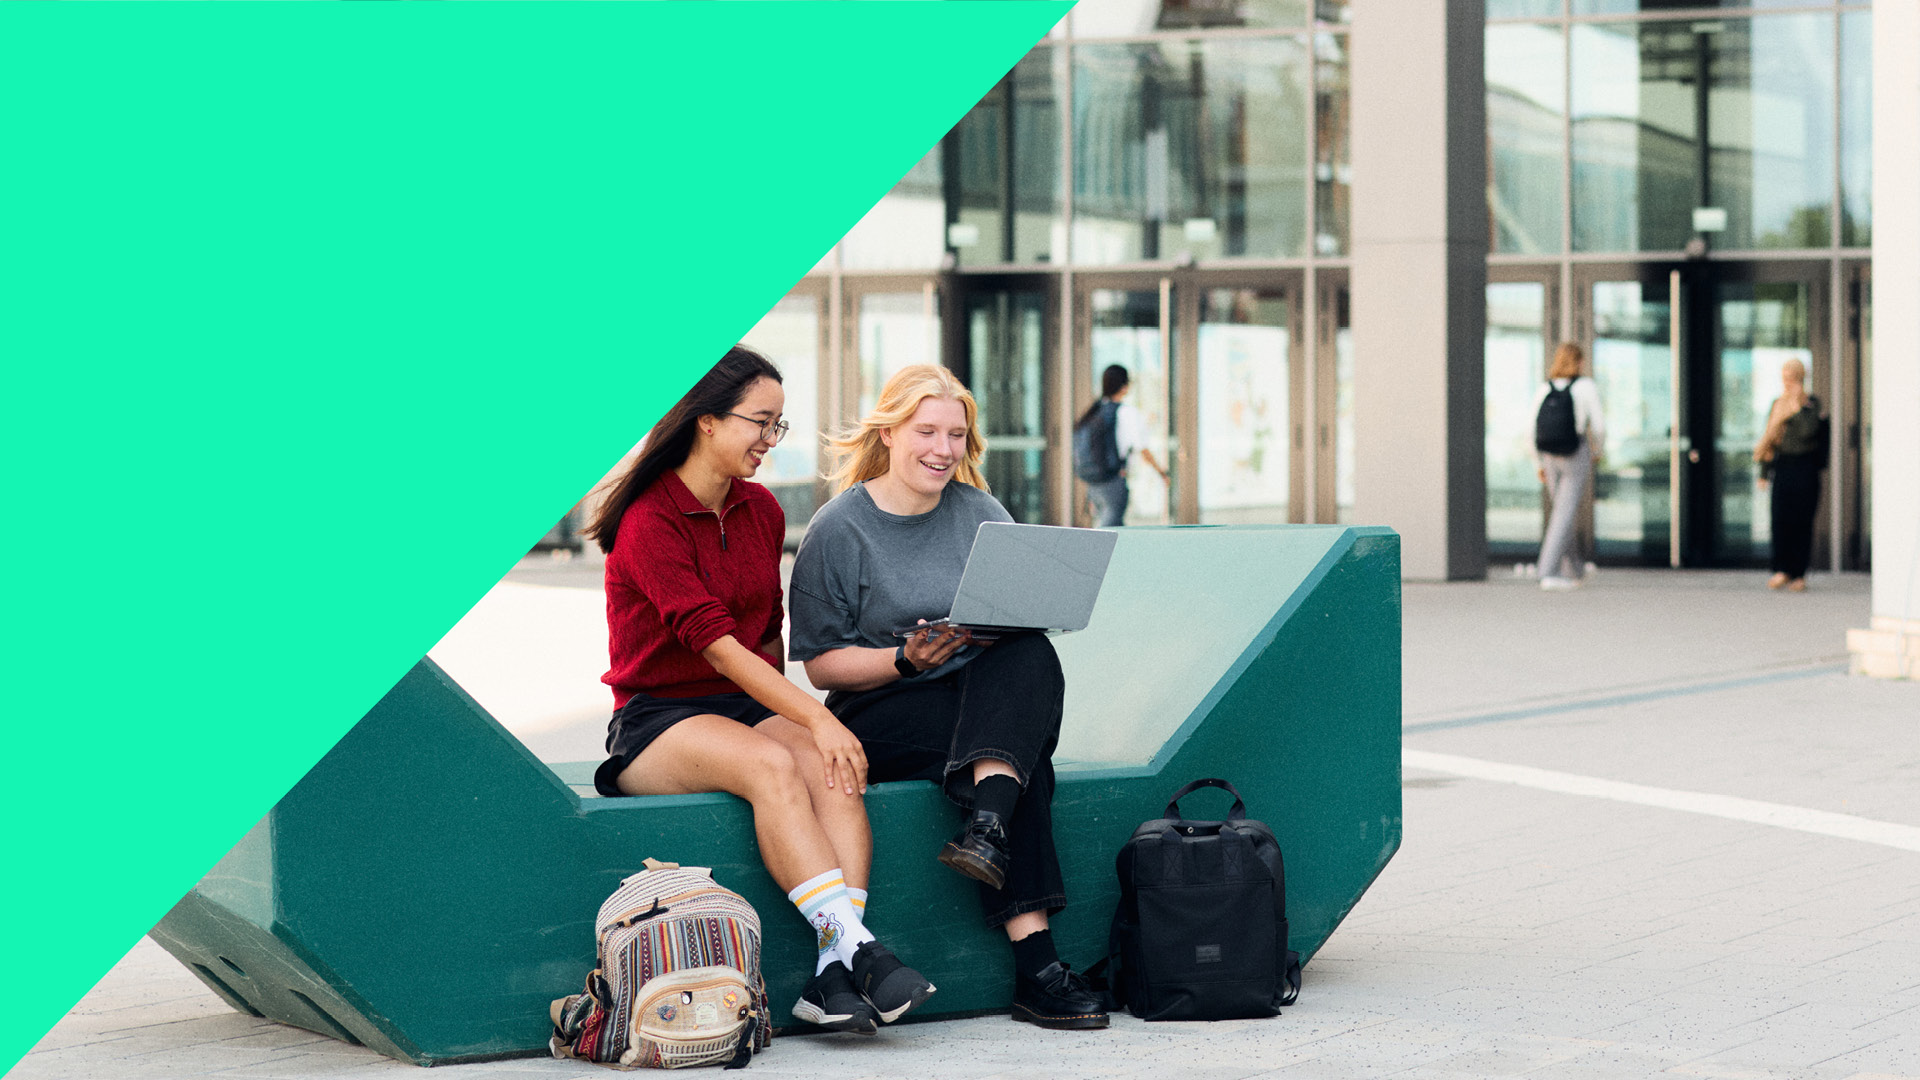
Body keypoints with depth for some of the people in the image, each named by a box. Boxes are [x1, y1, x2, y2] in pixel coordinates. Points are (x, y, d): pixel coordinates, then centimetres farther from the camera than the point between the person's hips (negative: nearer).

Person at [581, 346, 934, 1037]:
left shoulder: (762, 511, 12)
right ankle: (852, 945, -43)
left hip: (749, 706, 6)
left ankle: (835, 977, -41)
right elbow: (717, 644, -20)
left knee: (834, 772, -27)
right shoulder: (649, 522, -12)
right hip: (658, 721, -6)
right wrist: (816, 719, -26)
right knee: (771, 765, -36)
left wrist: (785, 710, 3)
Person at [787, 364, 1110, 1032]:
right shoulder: (838, 530, -1)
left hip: (986, 695, 4)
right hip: (878, 719, -4)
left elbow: (1028, 617, 9)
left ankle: (988, 827, -49)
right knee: (1022, 750, -33)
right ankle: (1033, 958, -42)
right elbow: (821, 664, -3)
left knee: (1033, 658, -31)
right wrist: (907, 659, -20)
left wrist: (1008, 623, -16)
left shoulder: (982, 514, 12)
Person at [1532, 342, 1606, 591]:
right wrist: (1597, 451, 9)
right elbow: (1598, 426, -10)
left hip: (1550, 458, 5)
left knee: (1564, 509, 20)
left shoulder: (1544, 389, 3)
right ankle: (1549, 573, -17)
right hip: (1576, 458, -5)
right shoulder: (1586, 387, -7)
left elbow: (1533, 429, 3)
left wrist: (1538, 464, 12)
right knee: (1565, 515, -7)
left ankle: (1572, 570, 29)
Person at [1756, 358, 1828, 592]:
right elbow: (1768, 439, 17)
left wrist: (1797, 406, -16)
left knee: (1802, 519, -2)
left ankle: (1799, 574, 3)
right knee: (1780, 518, -6)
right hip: (1782, 466, 4)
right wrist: (1764, 473, 14)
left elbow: (1808, 430, -18)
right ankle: (1782, 571, 0)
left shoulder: (1812, 404, 0)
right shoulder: (1778, 404, 13)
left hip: (1805, 467, -3)